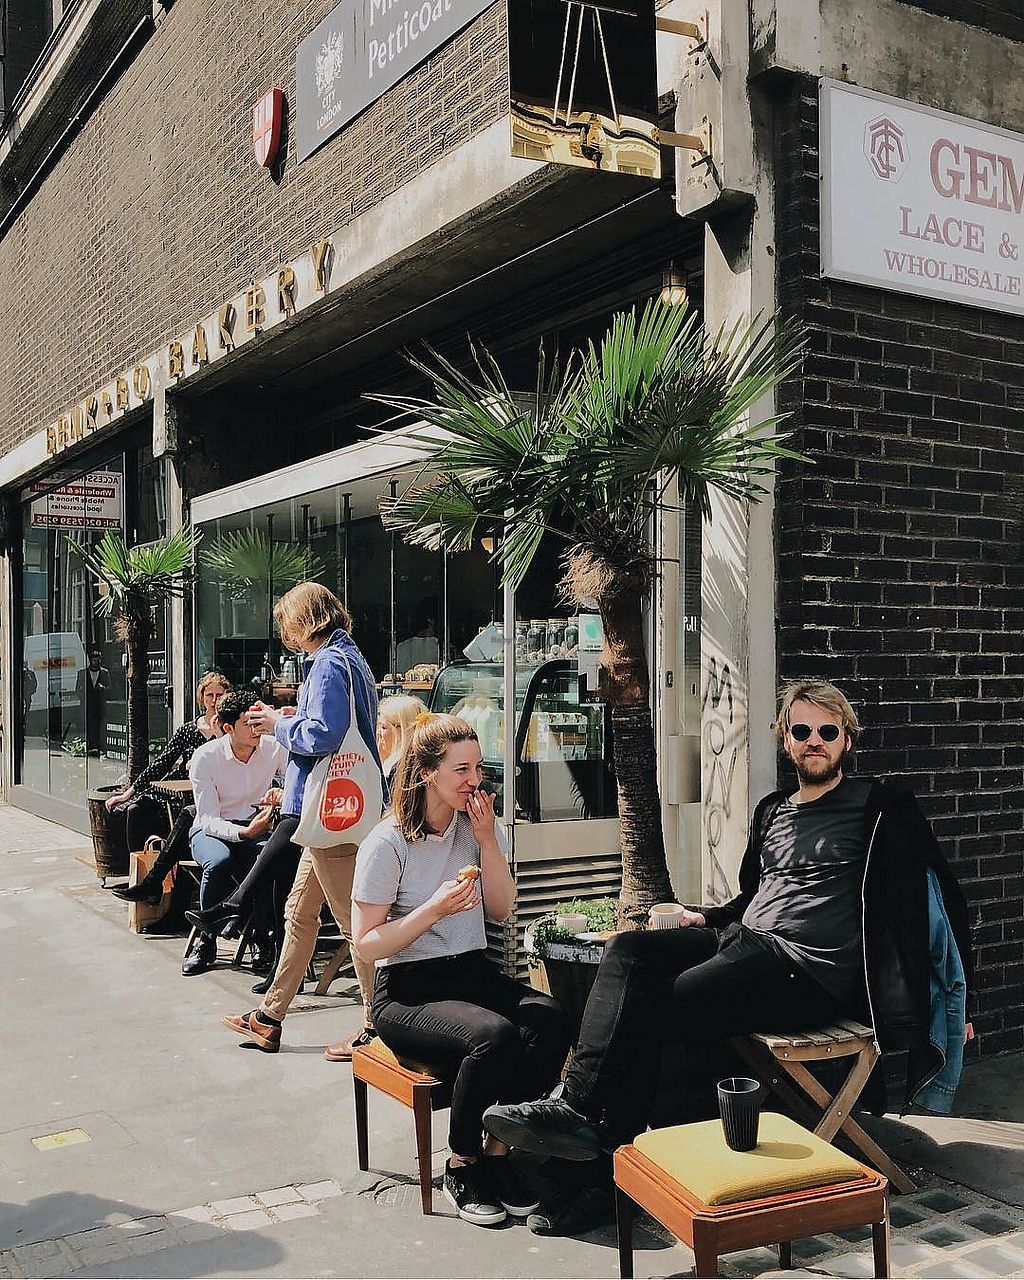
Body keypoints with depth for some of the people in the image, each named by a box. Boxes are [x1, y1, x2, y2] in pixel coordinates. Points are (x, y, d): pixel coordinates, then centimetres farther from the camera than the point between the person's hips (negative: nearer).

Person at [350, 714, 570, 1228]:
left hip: (472, 972, 5)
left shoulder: (475, 827, 8)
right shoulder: (388, 844, -10)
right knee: (494, 1035, -34)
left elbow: (501, 910, 6)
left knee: (548, 1018, -26)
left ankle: (498, 1150, -9)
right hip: (406, 992, -5)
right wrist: (434, 909, -22)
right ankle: (461, 1165, -9)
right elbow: (367, 943, -10)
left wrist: (488, 839, -5)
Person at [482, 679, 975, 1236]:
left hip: (809, 969, -7)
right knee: (627, 950, -19)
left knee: (645, 1012, -22)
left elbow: (945, 898, 3)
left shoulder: (882, 808, 2)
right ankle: (578, 1103, -26)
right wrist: (705, 917, 16)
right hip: (743, 940, 7)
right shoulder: (772, 811, 22)